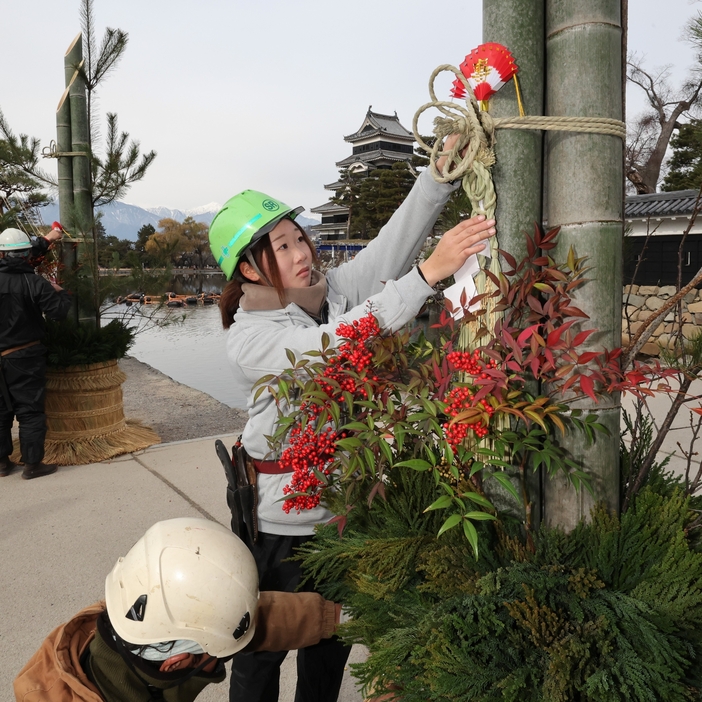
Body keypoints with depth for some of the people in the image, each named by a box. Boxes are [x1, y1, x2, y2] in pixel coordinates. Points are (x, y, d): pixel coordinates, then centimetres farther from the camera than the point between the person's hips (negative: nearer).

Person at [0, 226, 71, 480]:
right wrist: (60, 292, 6)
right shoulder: (34, 283, -15)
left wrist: (44, 243, 27)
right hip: (25, 357, -4)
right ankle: (32, 464, 6)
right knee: (30, 411, 2)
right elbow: (59, 311, -15)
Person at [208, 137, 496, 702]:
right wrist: (430, 272, -40)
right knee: (265, 644, 14)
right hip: (283, 519, -6)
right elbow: (336, 343, -35)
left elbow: (392, 245, -11)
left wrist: (442, 170, -24)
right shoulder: (250, 337, -20)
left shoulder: (330, 289, -1)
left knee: (332, 636, 23)